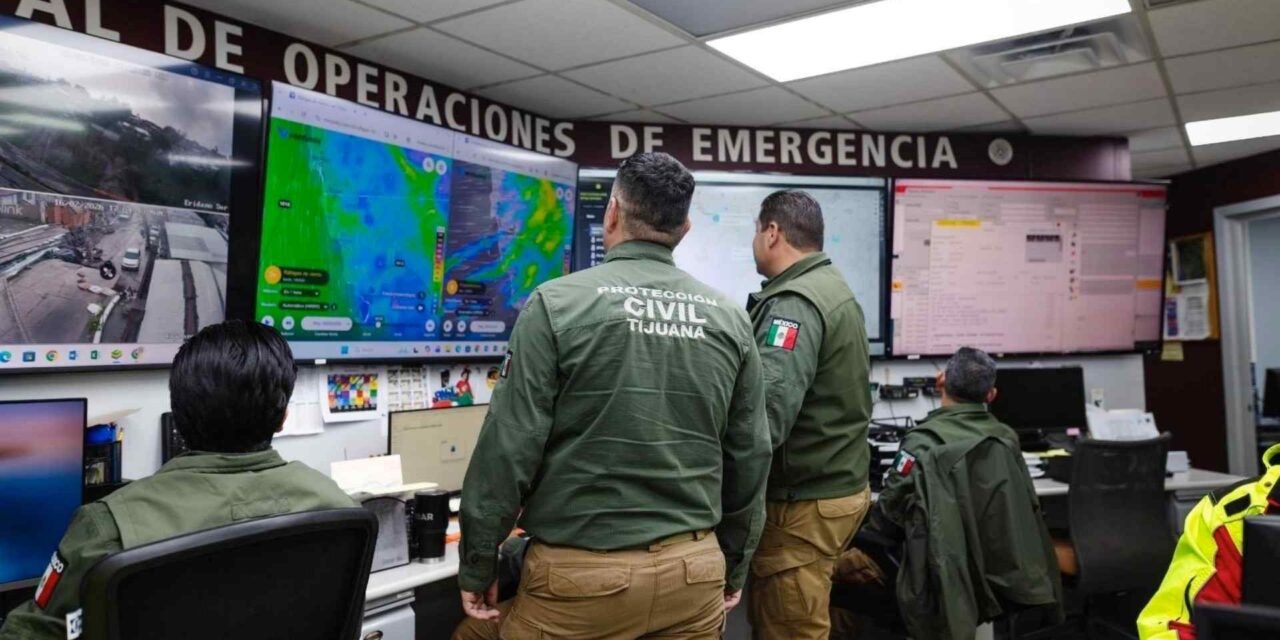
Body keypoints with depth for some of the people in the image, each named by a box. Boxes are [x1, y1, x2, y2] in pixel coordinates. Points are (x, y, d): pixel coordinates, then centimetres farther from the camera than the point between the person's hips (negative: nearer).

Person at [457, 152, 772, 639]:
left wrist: (477, 565, 1)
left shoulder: (557, 304, -10)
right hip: (695, 569, 4)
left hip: (582, 572, -3)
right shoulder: (730, 319, 2)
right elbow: (750, 456, 7)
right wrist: (733, 566, 19)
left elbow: (510, 447, -10)